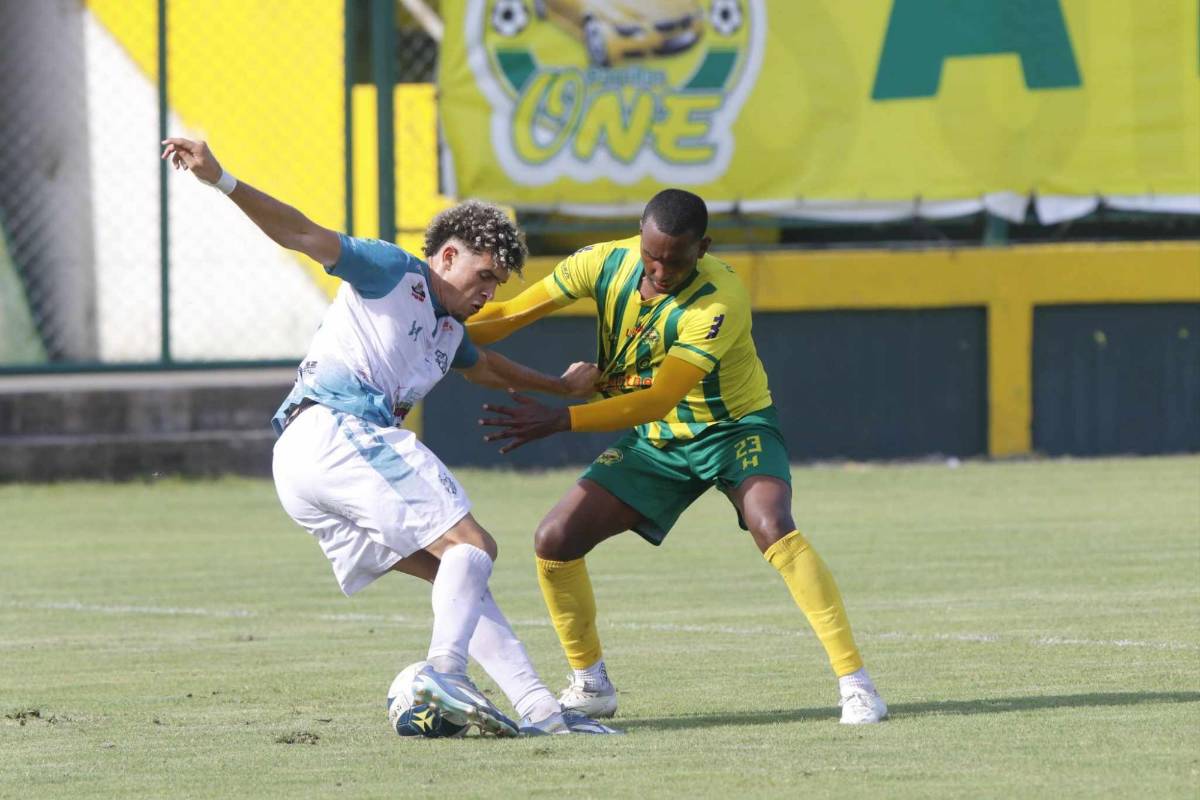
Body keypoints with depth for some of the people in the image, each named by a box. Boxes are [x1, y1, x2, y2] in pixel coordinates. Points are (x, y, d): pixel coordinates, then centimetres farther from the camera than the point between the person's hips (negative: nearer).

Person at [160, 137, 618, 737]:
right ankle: (444, 671, -36)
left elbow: (487, 369, 54)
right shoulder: (392, 272, 3)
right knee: (470, 545, -15)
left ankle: (539, 708, -1)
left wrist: (560, 387, 67)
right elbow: (301, 235, -7)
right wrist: (222, 182, -20)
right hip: (333, 432, -10)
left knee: (460, 575, 6)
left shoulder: (448, 329, 30)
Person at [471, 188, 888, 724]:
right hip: (653, 441, 5)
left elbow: (658, 399, -35)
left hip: (733, 427, -5)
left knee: (773, 528, -32)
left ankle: (855, 683, -27)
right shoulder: (607, 263, -14)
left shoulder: (718, 303, -30)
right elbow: (510, 314, -7)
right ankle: (591, 685, 13)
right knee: (555, 540, -7)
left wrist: (560, 420, -42)